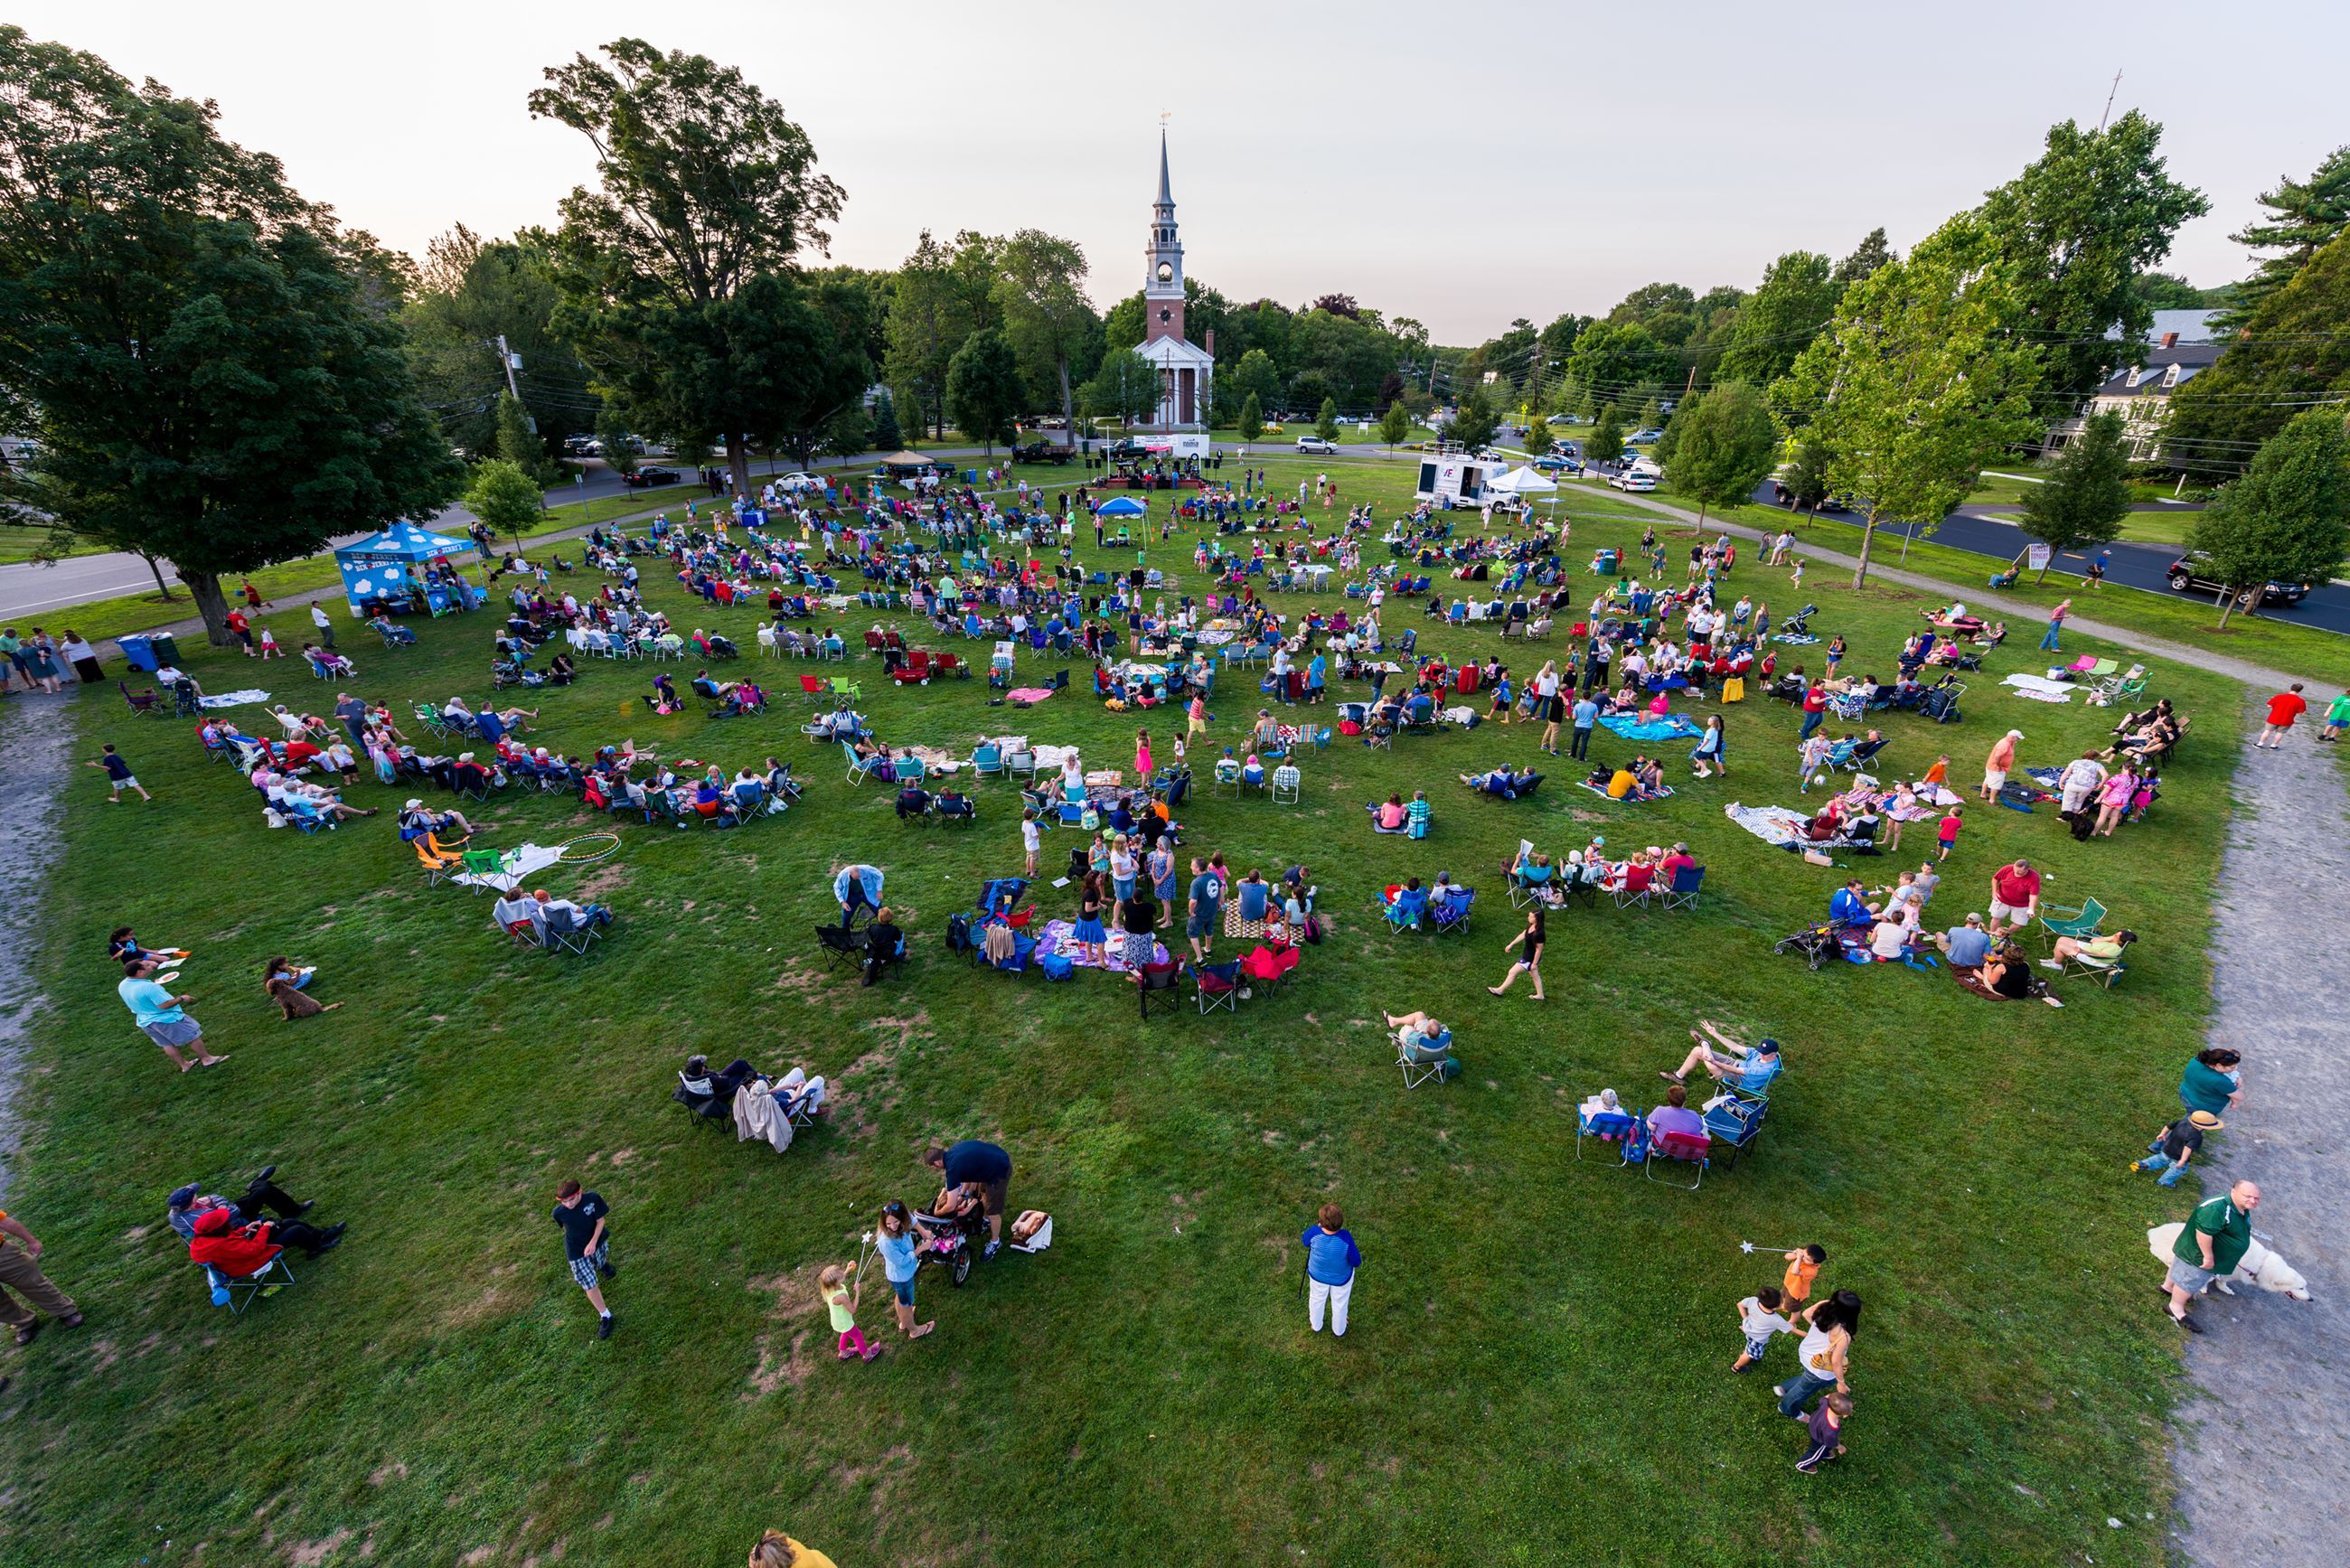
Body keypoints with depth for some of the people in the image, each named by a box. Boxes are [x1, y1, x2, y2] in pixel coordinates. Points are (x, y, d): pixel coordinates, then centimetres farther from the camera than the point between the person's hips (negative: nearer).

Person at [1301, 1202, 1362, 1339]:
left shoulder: (1314, 1232, -37)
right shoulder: (1345, 1237, -41)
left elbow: (1304, 1242, -12)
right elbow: (1356, 1263, -25)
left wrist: (1318, 1225, -6)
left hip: (1318, 1275, 1)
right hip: (1341, 1277, -1)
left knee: (1317, 1299, 31)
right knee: (1340, 1303, 29)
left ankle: (1316, 1326, 58)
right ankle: (1339, 1331, 55)